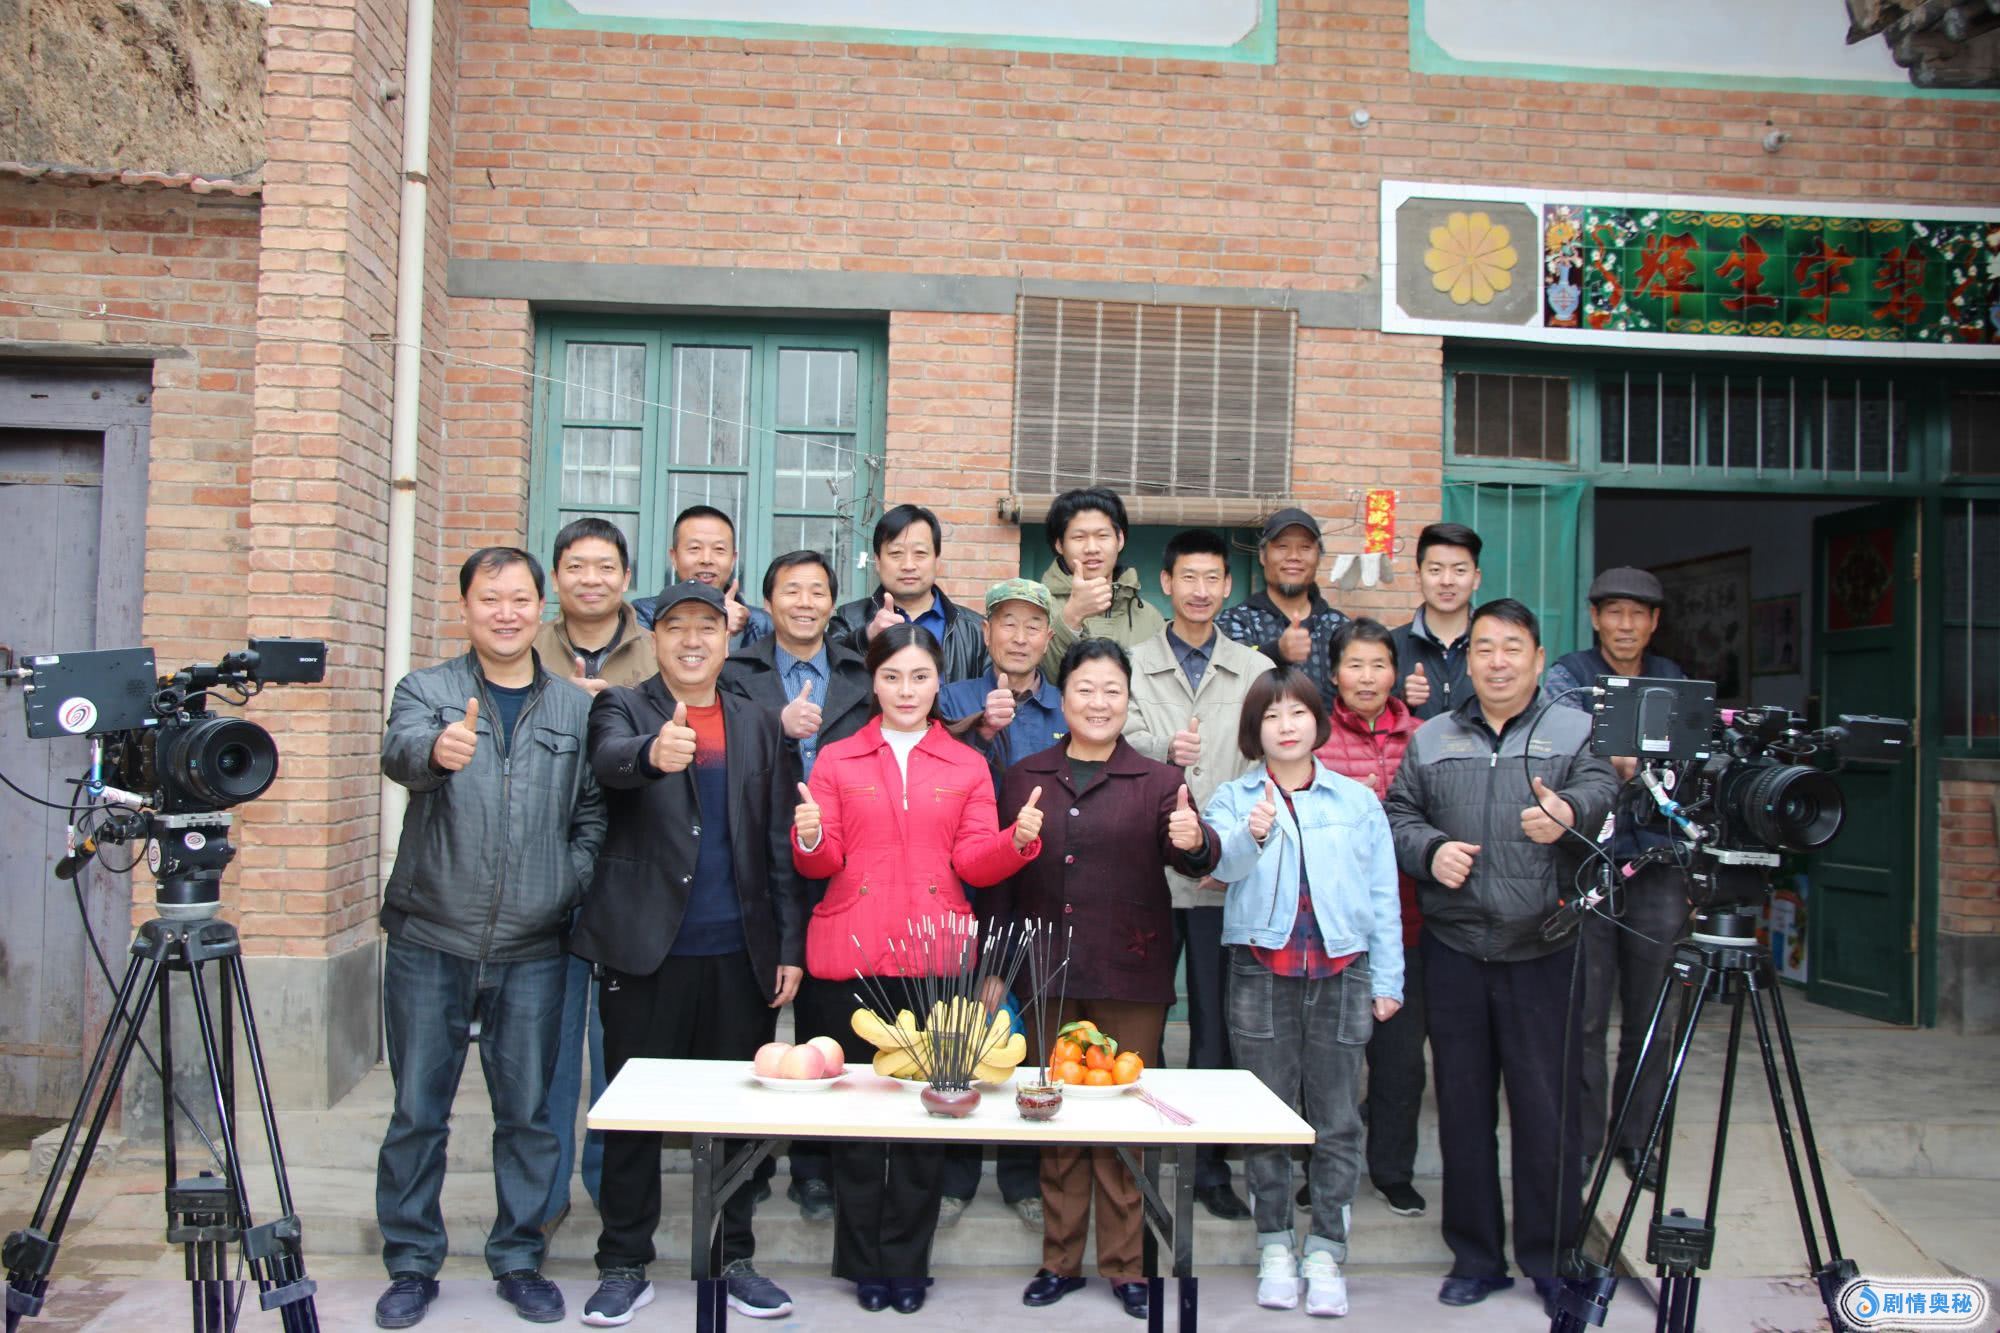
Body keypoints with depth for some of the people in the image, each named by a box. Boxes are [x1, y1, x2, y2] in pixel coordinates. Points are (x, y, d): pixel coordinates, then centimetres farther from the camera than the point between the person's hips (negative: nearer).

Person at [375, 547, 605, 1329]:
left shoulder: (575, 709, 6)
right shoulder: (427, 691, 0)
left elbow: (593, 809, 10)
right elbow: (399, 753, -21)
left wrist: (571, 881, -5)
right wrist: (437, 749, -44)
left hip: (532, 948, 1)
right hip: (430, 941, -1)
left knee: (528, 1113, 8)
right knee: (418, 1111, 8)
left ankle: (520, 1259, 24)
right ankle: (412, 1263, 25)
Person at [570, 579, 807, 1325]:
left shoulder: (758, 725, 11)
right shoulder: (623, 708, 3)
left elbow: (778, 842, 9)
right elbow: (609, 760, -22)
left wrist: (790, 945, 3)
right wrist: (653, 752, -45)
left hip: (740, 953, 3)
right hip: (647, 948, -2)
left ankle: (734, 1258, 24)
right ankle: (624, 1264, 21)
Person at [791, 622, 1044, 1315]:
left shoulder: (968, 766, 11)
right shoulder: (836, 759, 9)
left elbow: (974, 864, 4)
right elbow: (821, 862, 4)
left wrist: (1018, 839, -14)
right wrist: (811, 838, -18)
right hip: (852, 955, 0)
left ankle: (907, 1262, 19)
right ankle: (863, 1260, 19)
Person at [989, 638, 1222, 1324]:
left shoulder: (1158, 782, 2)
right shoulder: (1024, 778, 6)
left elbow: (1193, 856, -12)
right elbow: (1000, 878, 8)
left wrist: (1195, 843, -36)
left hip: (1130, 976, -2)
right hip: (1046, 975, 2)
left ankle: (1125, 1263, 21)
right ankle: (1060, 1259, 25)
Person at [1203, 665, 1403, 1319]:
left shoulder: (1357, 800, 8)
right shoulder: (1233, 798, 4)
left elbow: (1382, 894, 9)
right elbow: (1220, 864, -15)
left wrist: (1388, 979, 5)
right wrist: (1250, 835, -36)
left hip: (1341, 971, 1)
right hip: (1261, 971, -1)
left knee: (1337, 1118, 3)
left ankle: (1326, 1248, 13)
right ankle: (1274, 1244, 18)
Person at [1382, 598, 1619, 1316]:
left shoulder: (1574, 731, 6)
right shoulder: (1431, 738, 13)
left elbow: (1601, 787, -12)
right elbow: (1397, 815, 11)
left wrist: (1570, 812, -34)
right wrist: (1430, 849, -9)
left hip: (1542, 951, -2)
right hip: (1453, 950, 2)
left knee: (1548, 1109, 1)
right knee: (1463, 1107, 9)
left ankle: (1551, 1258, 19)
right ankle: (1476, 1256, 23)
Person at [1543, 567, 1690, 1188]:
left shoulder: (1674, 681, 14)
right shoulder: (1567, 676, 0)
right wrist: (1618, 759, -38)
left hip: (1658, 863, 3)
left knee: (1649, 1013, 8)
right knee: (1586, 1014, 0)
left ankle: (1637, 1138, 21)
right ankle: (1583, 1142, 13)